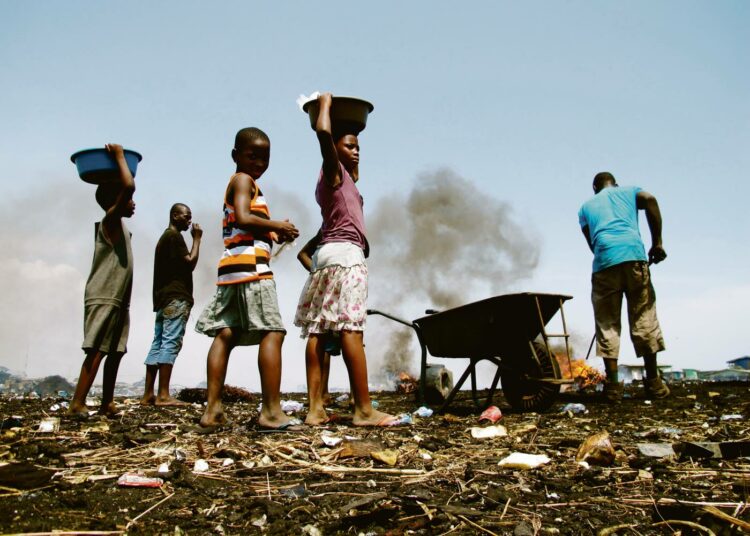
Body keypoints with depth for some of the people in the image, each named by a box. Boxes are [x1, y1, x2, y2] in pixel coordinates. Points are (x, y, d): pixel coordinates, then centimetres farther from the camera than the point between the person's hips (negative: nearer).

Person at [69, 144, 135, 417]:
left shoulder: (119, 225, 18)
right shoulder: (109, 221, -8)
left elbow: (125, 188, 38)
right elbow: (128, 186, -25)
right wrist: (118, 156, -12)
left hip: (118, 300, 9)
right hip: (103, 298, -9)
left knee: (115, 352, 8)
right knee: (97, 350, -13)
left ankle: (106, 402, 13)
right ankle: (77, 403, -13)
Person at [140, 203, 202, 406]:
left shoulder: (164, 237, 26)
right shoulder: (174, 236, -4)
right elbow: (190, 263, -10)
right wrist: (197, 239, -1)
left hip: (163, 298, 10)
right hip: (176, 297, -10)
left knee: (158, 344, 4)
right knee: (171, 343, -14)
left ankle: (148, 394, 2)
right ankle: (163, 395, -19)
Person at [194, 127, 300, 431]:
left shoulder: (237, 184, 30)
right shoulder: (244, 180, 1)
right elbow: (243, 219, -17)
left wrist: (274, 236, 10)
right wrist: (277, 226, -6)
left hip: (233, 268, 10)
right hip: (250, 265, -10)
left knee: (225, 335, 3)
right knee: (272, 332, -11)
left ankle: (213, 410, 1)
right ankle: (271, 411, -13)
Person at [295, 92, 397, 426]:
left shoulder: (343, 177, 25)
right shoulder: (334, 170, 2)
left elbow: (354, 173, 48)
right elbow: (323, 132, -16)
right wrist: (325, 104, 1)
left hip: (327, 254, 9)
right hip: (345, 252, -9)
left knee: (317, 331, -1)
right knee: (351, 329, -14)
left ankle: (315, 408, -3)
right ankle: (363, 410, -15)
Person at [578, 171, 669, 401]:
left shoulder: (586, 206, 28)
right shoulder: (628, 191, 24)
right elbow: (650, 200, 1)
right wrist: (657, 242, -1)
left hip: (604, 261, 0)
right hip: (633, 254, 0)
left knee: (607, 323, 3)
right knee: (643, 317, 6)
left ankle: (613, 385, -2)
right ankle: (653, 382, 9)